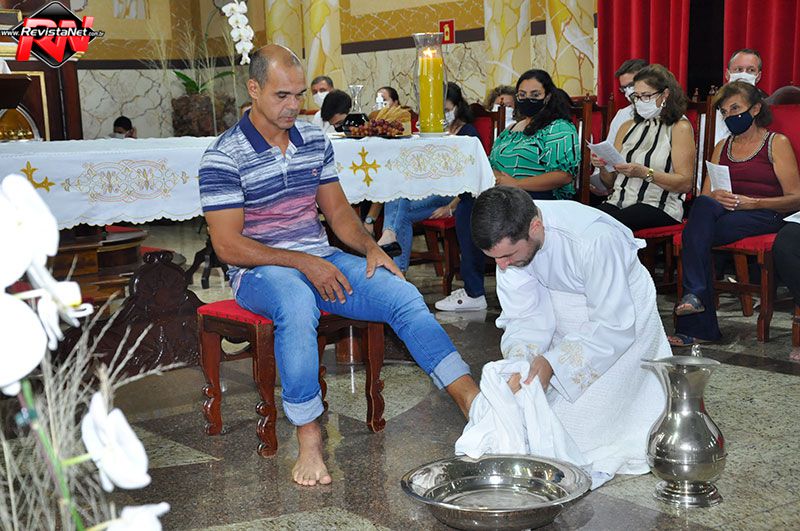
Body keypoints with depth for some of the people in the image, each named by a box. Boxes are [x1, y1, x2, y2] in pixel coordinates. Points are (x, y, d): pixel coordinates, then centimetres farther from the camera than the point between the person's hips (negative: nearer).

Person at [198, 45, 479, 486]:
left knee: (404, 296, -16)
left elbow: (337, 211, 15)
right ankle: (309, 439, -29)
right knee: (297, 303, -40)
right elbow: (227, 245, -14)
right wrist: (302, 263, -20)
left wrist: (370, 247, -5)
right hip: (259, 270, -5)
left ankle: (474, 402, -15)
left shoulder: (316, 140, 9)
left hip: (320, 260, 6)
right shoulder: (224, 156, -9)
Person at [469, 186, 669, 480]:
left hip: (623, 315, -5)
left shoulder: (595, 239, -38)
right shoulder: (510, 238, -20)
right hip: (565, 320, 5)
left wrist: (552, 362, -32)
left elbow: (615, 325, -29)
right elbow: (525, 316, -13)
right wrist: (520, 364, -30)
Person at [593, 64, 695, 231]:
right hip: (618, 202, 5)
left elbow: (686, 183, -7)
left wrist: (645, 173, -18)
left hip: (658, 207, -4)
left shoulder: (679, 128, 4)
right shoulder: (627, 127, 20)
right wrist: (603, 167, -2)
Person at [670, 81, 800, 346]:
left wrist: (751, 202, -15)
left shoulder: (777, 143, 9)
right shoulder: (722, 147, 25)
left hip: (764, 217, -4)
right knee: (703, 206, -35)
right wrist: (716, 198, -9)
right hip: (721, 214, 4)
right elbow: (704, 194, 16)